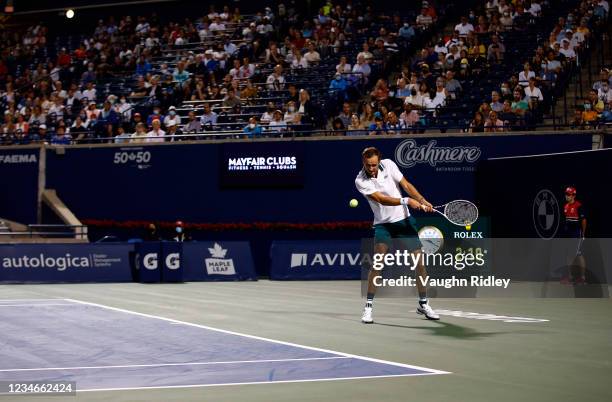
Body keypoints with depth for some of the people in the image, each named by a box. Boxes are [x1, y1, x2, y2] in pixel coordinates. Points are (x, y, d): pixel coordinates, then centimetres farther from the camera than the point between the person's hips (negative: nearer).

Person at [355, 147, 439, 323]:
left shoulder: (388, 165, -6)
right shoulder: (360, 181, -15)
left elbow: (406, 185, -4)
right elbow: (381, 199, -24)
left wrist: (422, 201, -19)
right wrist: (406, 201, -35)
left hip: (404, 219, 3)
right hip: (383, 224, -3)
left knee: (419, 259, 1)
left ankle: (423, 304, 17)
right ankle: (368, 307, -10)